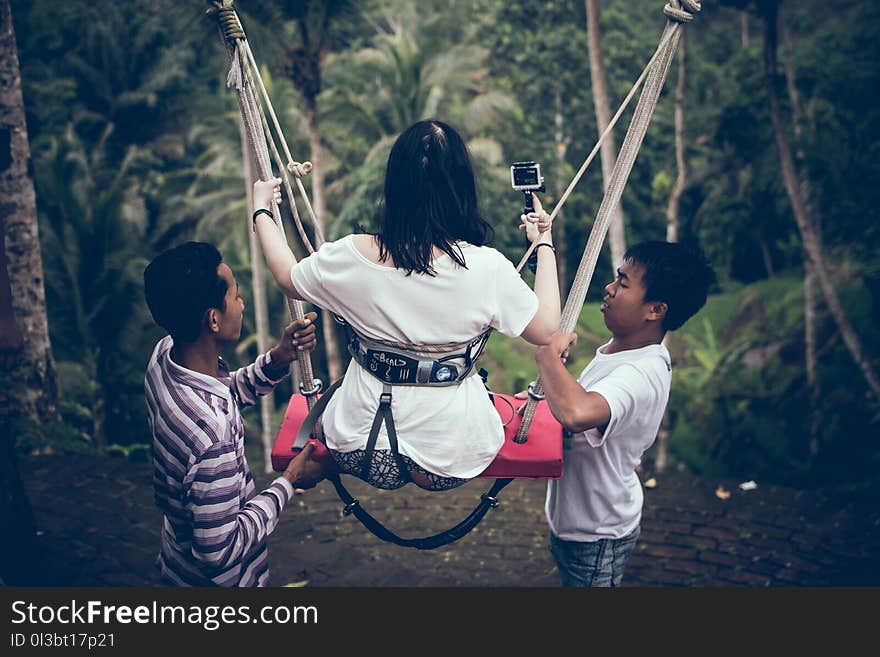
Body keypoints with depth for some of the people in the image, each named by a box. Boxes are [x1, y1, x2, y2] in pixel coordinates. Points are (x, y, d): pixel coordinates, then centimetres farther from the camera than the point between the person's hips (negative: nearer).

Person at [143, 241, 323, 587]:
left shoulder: (165, 352, -13)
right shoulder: (211, 431, -39)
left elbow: (230, 389, 7)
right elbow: (220, 550, -31)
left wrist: (278, 357, -10)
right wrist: (289, 481, -21)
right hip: (214, 579, -8)